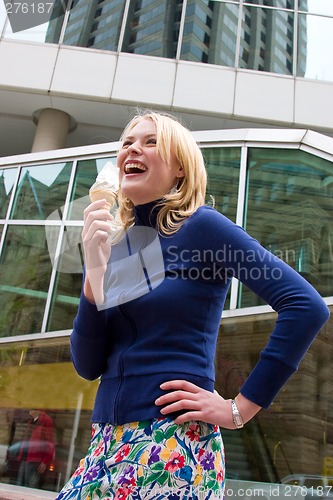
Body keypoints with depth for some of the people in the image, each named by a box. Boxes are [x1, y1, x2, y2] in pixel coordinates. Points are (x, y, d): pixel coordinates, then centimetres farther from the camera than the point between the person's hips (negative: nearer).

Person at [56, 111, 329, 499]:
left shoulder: (201, 226, -9)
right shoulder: (111, 246, 8)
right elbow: (88, 366, 2)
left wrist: (240, 408, -13)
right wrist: (94, 272, -11)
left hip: (172, 446, -5)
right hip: (106, 444, 6)